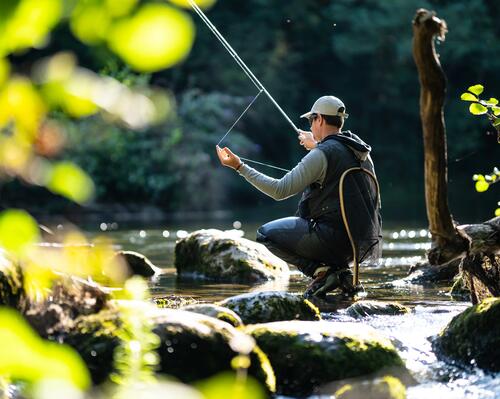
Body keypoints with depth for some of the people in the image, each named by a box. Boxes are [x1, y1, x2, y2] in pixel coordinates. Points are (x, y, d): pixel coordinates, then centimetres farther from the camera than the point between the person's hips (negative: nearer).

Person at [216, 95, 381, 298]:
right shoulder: (360, 150, 10)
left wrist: (240, 166, -11)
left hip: (337, 236, -8)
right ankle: (340, 268, 11)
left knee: (266, 234, 4)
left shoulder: (323, 154, -14)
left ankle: (320, 270, -7)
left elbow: (280, 190, -15)